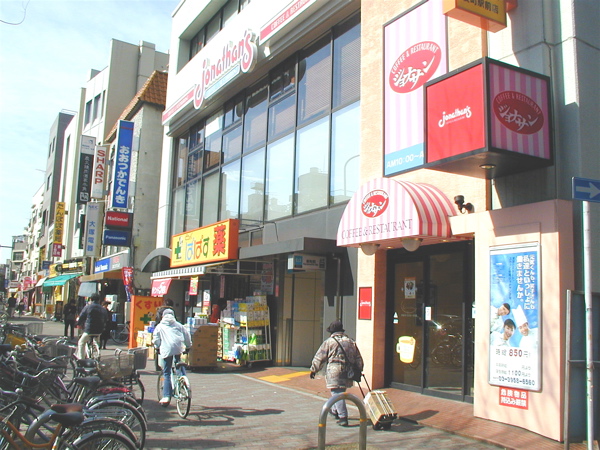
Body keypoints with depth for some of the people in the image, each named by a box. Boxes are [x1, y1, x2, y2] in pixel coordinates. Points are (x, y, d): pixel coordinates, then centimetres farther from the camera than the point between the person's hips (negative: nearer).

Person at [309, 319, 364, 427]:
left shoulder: (329, 342, -2)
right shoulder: (351, 342, 13)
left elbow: (319, 358, 0)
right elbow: (358, 359, 17)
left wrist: (313, 370, 10)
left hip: (334, 371, -6)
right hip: (347, 373, 6)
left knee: (337, 394, -6)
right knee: (340, 392, 22)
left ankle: (343, 417, -12)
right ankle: (335, 411, 39)